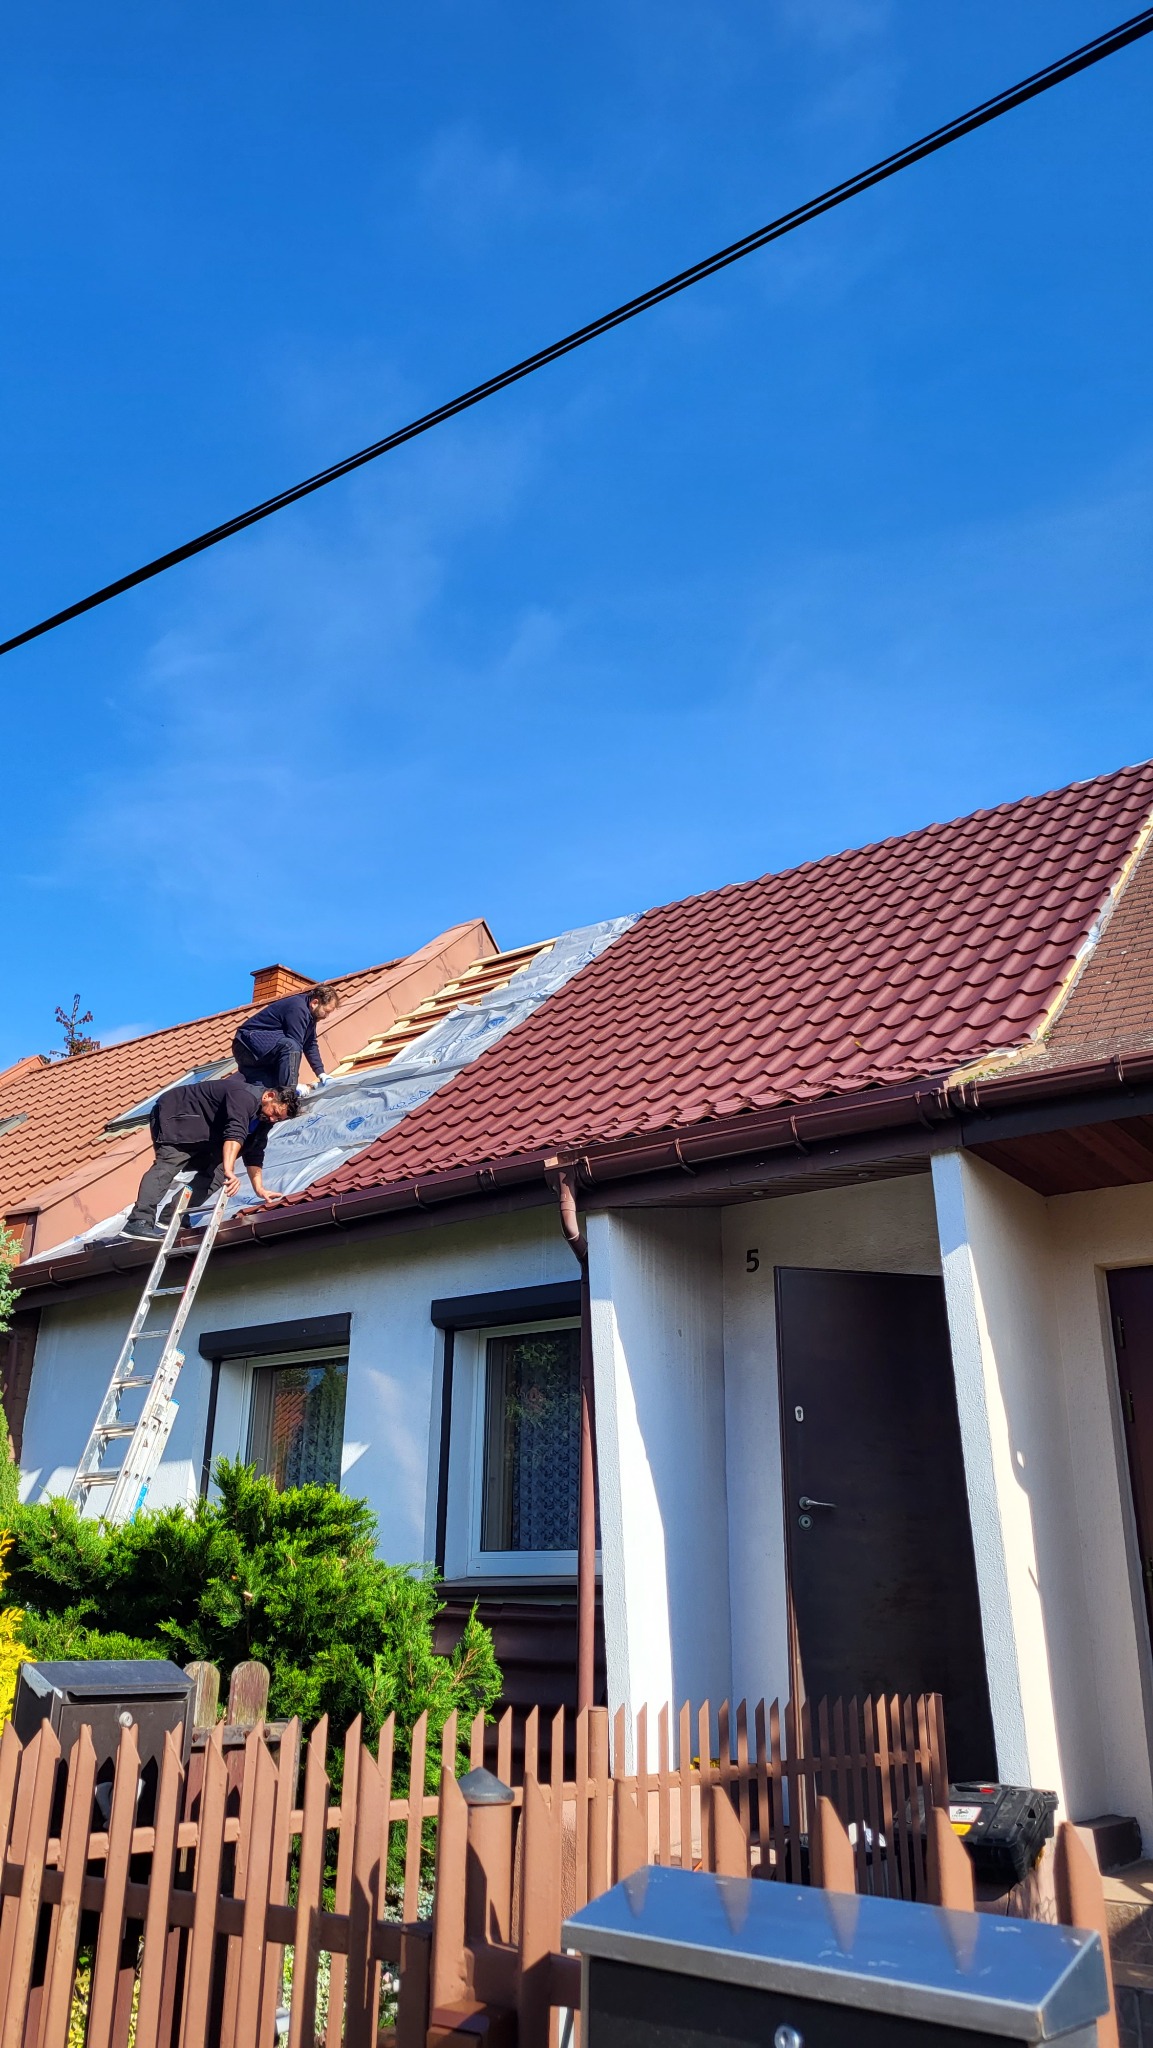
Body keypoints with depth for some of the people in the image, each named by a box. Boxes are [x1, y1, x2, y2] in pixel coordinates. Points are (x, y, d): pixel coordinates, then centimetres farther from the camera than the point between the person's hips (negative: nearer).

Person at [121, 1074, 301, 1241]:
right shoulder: (246, 1097, -27)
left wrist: (259, 1188, -3)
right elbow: (234, 1132, -42)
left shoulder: (263, 1119, 4)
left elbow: (254, 1155, 7)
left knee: (214, 1169, 3)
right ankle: (140, 1221, -39)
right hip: (174, 1113, -10)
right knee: (168, 1163, -26)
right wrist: (229, 1170, -52)